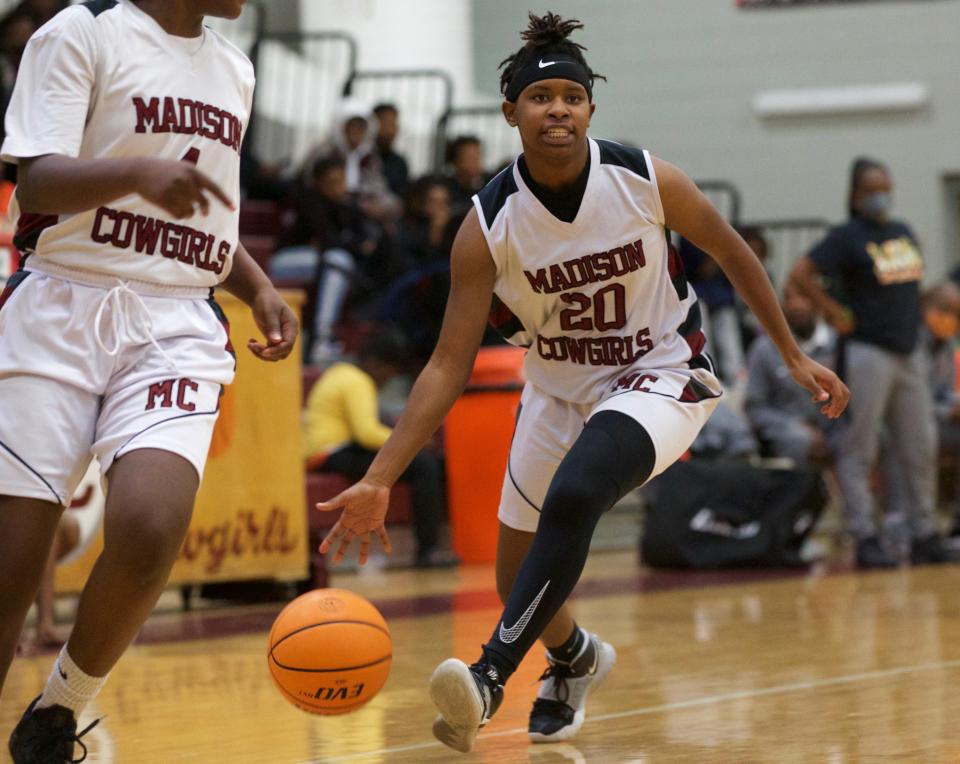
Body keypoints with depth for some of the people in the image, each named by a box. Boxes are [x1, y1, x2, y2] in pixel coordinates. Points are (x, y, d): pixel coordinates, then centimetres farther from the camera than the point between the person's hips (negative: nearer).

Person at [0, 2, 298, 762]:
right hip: (63, 312, -3)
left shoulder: (233, 69, 17)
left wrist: (259, 288, 13)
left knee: (150, 529, -22)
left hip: (179, 328, 4)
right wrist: (138, 170, -30)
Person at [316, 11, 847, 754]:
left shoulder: (649, 182, -20)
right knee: (517, 575, 13)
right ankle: (577, 660, 48)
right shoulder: (488, 225, -19)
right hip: (557, 389, 3)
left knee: (574, 495, -33)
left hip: (659, 378, -3)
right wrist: (379, 481, -25)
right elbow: (449, 365, -17)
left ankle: (491, 677, -32)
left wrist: (794, 356, 4)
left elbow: (732, 252, -1)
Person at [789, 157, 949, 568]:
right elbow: (800, 275, -16)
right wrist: (836, 313, -14)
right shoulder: (847, 237, -8)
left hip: (909, 352, 7)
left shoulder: (903, 233, 13)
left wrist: (913, 319, 15)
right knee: (859, 450, -4)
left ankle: (925, 534, 15)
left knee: (921, 448, 8)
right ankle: (866, 538, -3)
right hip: (867, 353, -7)